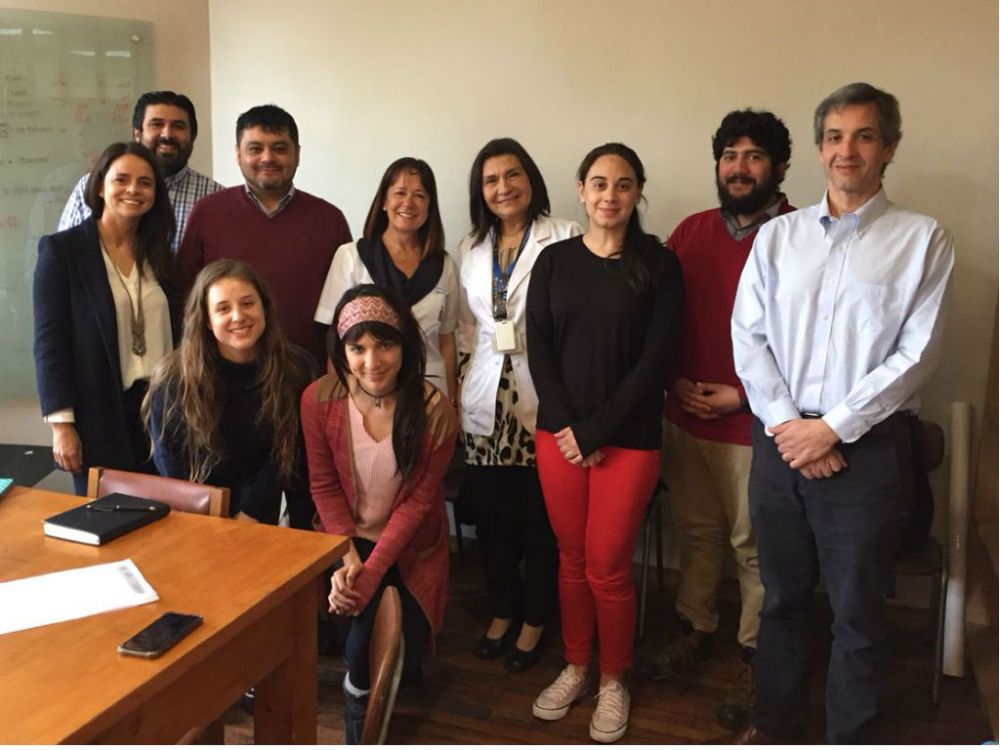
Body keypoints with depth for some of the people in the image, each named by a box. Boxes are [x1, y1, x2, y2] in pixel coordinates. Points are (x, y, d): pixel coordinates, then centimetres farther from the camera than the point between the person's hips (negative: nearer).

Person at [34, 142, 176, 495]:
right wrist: (61, 423, -11)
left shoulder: (159, 251, 11)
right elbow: (49, 340, -7)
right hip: (99, 415, -4)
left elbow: (173, 332, 12)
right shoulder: (61, 249, -4)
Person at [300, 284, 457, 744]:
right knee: (367, 642, -18)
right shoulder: (319, 399, -15)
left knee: (401, 655, -12)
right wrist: (347, 558, -18)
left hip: (409, 547, 0)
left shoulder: (433, 409, -20)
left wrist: (370, 572, -23)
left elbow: (418, 501, -16)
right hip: (345, 539, 1)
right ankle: (362, 732, 13)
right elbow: (324, 486, -6)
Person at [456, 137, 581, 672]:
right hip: (485, 406, 5)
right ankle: (502, 611, 35)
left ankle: (533, 621, 28)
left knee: (539, 518, 8)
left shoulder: (566, 240, -7)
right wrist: (459, 390, 12)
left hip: (542, 403, -5)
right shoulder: (471, 248, 12)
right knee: (491, 517, 14)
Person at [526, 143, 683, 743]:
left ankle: (614, 680, 26)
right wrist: (566, 427, -9)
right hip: (559, 433, 3)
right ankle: (576, 666, 33)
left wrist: (595, 431, -12)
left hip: (629, 439, -3)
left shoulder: (659, 265, -4)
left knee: (608, 567, 4)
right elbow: (539, 349, 2)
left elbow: (655, 359, -9)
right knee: (572, 558, 13)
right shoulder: (554, 261, 5)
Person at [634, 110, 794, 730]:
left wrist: (744, 395, -16)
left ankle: (757, 658, 25)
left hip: (756, 423, -4)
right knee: (697, 531, 17)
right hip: (687, 416, 5)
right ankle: (696, 632, 35)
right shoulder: (691, 231, 8)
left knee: (755, 544, 7)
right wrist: (675, 380, -3)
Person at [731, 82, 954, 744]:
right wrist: (785, 422, -9)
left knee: (859, 609, 8)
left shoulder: (923, 239, -2)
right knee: (782, 597, 16)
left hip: (866, 445, -3)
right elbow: (748, 335, 2)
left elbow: (917, 354, -8)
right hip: (781, 440, 3)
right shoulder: (778, 235, 7)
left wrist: (832, 427, -12)